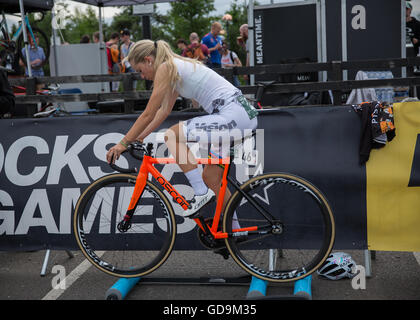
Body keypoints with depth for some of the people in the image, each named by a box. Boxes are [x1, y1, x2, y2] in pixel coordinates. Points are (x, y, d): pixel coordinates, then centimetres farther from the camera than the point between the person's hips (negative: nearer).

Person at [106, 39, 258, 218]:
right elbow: (164, 111, 26)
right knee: (210, 179, 14)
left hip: (233, 115, -10)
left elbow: (148, 115, -6)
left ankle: (201, 193, -5)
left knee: (172, 136, -8)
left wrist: (124, 143, 2)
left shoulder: (165, 67, -8)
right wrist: (139, 137, 25)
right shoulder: (175, 68, 20)